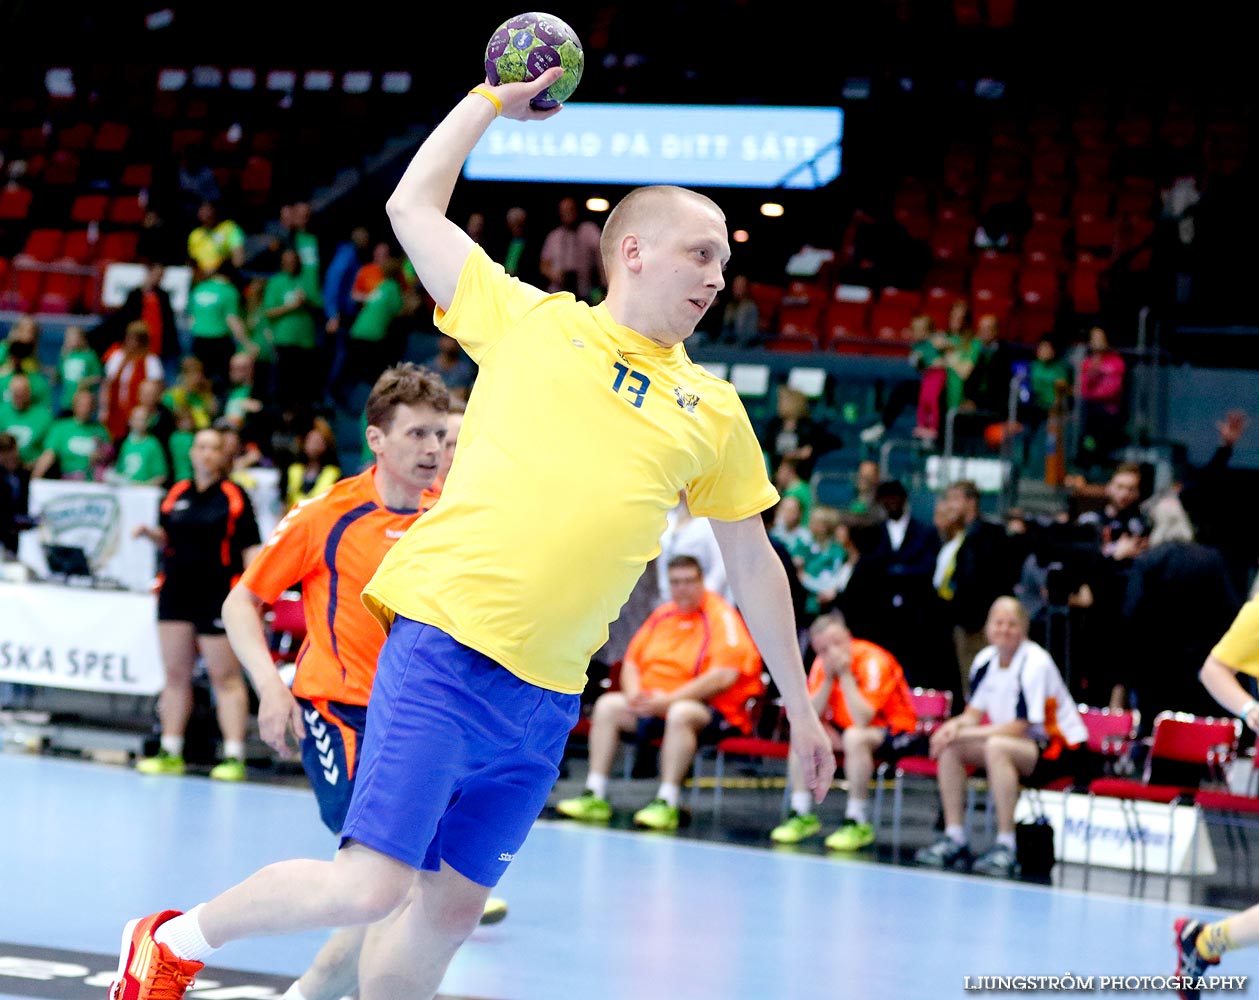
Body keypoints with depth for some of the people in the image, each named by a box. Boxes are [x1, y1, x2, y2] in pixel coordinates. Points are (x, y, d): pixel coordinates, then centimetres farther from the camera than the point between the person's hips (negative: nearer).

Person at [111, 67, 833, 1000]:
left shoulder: (713, 411, 14)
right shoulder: (528, 321, 6)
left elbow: (753, 563, 22)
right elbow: (413, 205, 13)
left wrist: (800, 703, 24)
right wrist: (493, 98, 18)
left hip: (547, 701, 4)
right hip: (446, 649, -4)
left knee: (451, 907, 5)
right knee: (370, 887, -11)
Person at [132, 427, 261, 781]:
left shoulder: (234, 496, -1)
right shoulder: (176, 494, 11)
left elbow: (250, 547, -4)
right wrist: (150, 534, -2)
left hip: (218, 596, -5)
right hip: (176, 592, 5)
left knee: (225, 677, -5)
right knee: (175, 675, 7)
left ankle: (234, 757, -3)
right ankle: (170, 753, 14)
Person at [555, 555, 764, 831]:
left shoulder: (721, 616, -9)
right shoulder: (662, 615, 13)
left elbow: (724, 676, -22)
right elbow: (631, 662, 17)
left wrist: (669, 699, -24)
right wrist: (634, 693, -7)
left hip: (714, 711, -8)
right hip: (655, 706, 8)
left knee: (680, 713, -38)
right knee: (608, 705, -7)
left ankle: (667, 803, -39)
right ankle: (595, 795, -12)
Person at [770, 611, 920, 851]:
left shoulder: (873, 661, -24)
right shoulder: (823, 662, -3)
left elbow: (861, 720, -32)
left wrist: (845, 674, -30)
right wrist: (828, 677, -19)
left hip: (896, 732, -7)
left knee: (855, 737, -36)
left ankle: (858, 823, -26)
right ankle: (802, 815, -4)